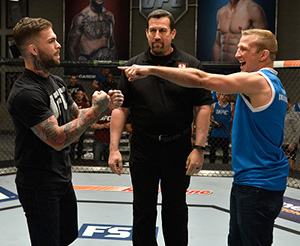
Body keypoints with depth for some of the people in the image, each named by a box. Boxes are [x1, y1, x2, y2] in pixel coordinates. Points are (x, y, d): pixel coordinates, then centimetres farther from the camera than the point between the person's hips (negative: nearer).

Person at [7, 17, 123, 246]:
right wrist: (96, 109, -22)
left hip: (63, 179, 9)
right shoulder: (25, 93, -24)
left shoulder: (57, 82, 7)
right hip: (39, 186, -9)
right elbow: (58, 139, -28)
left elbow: (77, 116, 17)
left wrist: (107, 107, -1)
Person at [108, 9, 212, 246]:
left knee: (176, 209, 14)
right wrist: (114, 148, -4)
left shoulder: (191, 64, -1)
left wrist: (199, 149, -10)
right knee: (143, 210, 12)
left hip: (178, 150, -1)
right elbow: (120, 109, 3)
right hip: (143, 149, 1)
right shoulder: (134, 65, 4)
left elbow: (203, 107, -4)